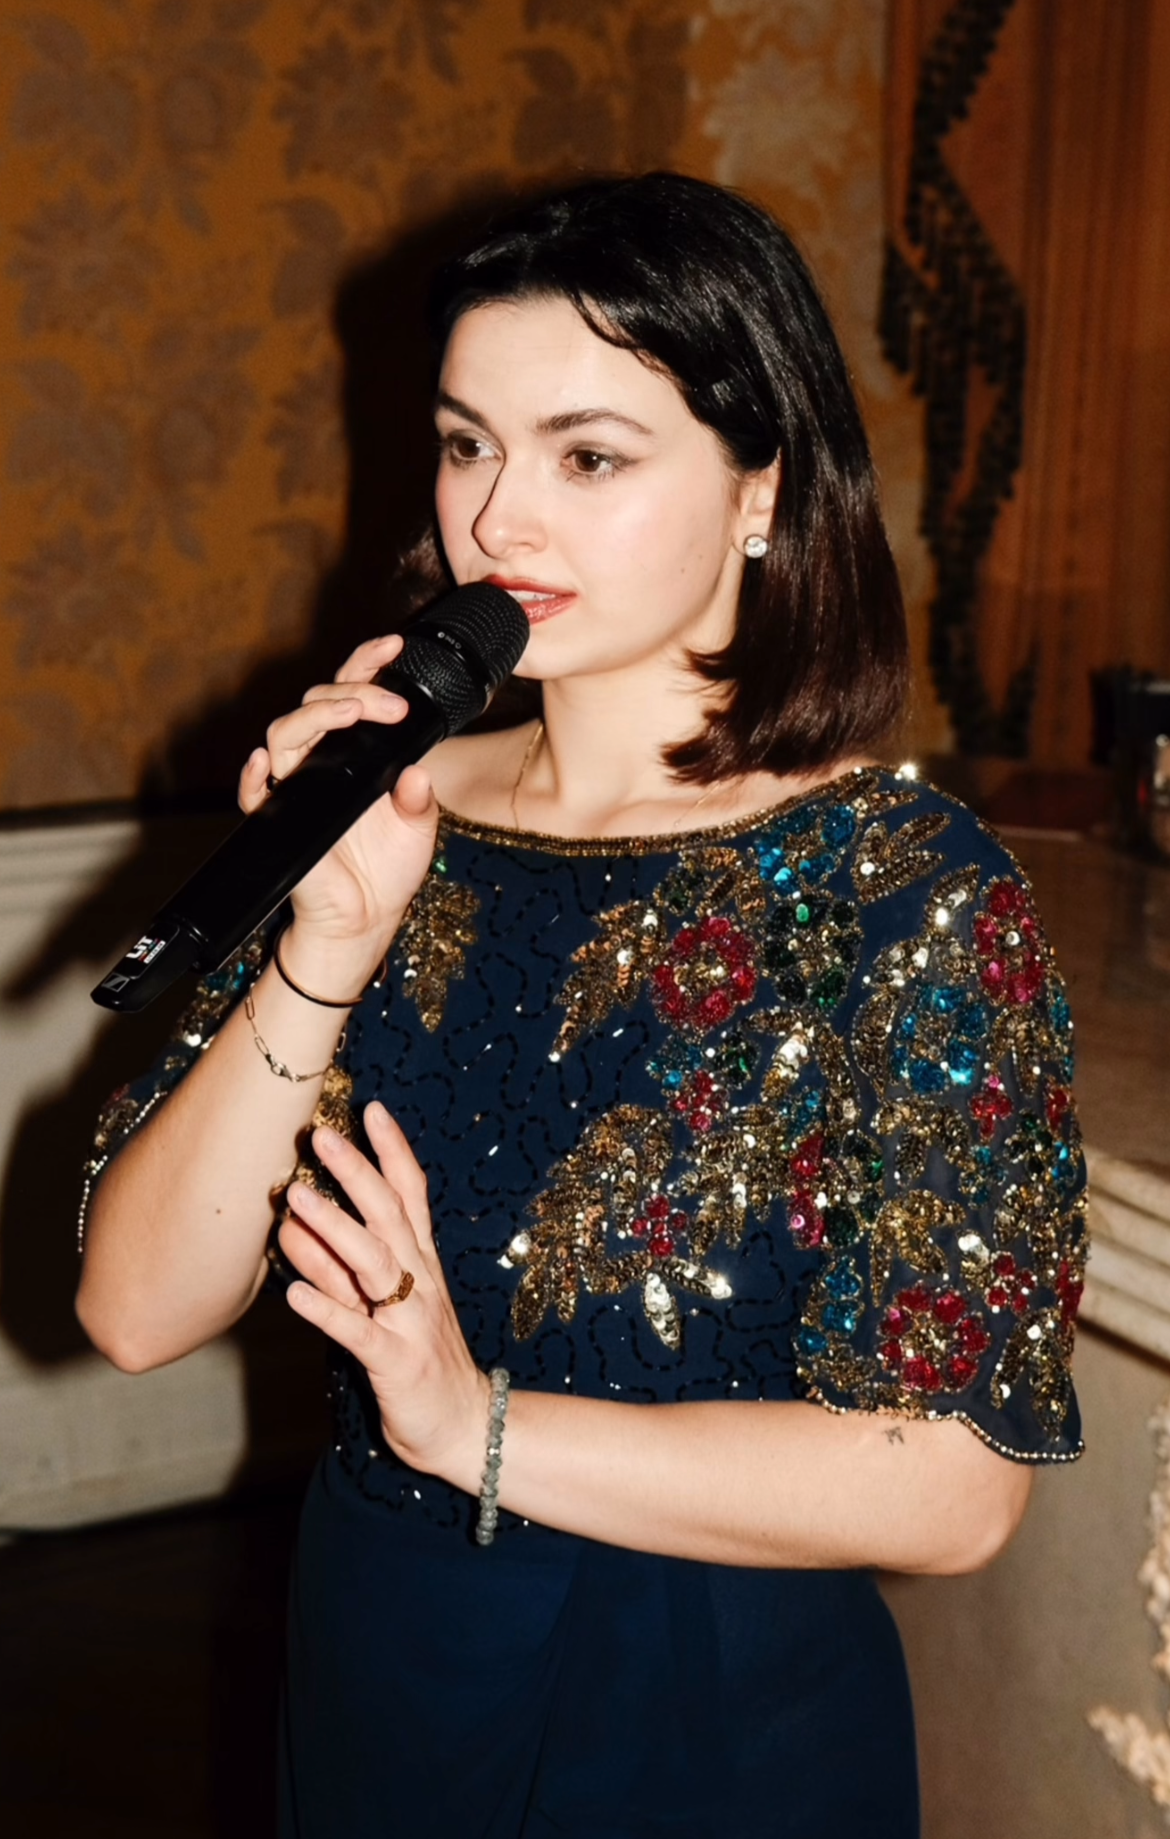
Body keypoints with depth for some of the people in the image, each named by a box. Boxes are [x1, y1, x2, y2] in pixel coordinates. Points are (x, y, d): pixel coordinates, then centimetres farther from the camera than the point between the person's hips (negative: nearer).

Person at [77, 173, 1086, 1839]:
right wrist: (326, 953, -23)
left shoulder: (909, 888, -16)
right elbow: (138, 1312, -11)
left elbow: (954, 1482, -19)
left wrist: (481, 1424, -19)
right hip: (370, 1669, 4)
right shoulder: (387, 820, -6)